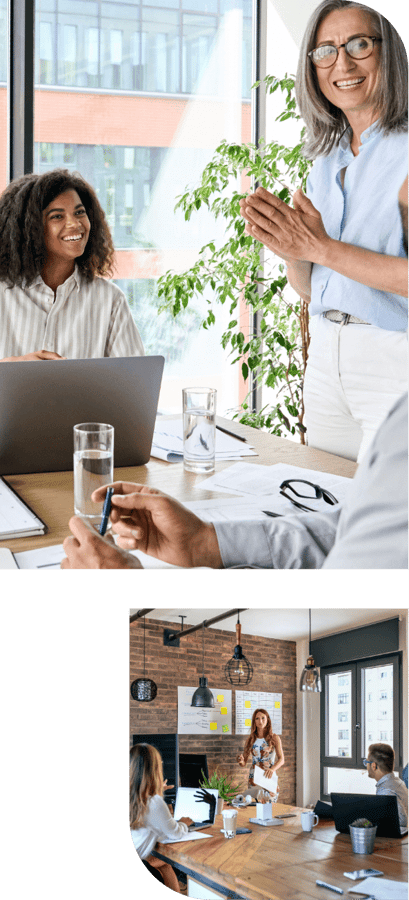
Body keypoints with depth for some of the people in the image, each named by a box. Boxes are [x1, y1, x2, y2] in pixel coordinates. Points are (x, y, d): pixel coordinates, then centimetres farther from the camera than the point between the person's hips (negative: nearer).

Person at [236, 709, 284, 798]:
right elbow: (243, 765, 10)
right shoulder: (250, 740, 10)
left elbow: (281, 759, -7)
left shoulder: (274, 738, 2)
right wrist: (241, 761, -14)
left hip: (269, 778, -2)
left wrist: (272, 769, -27)